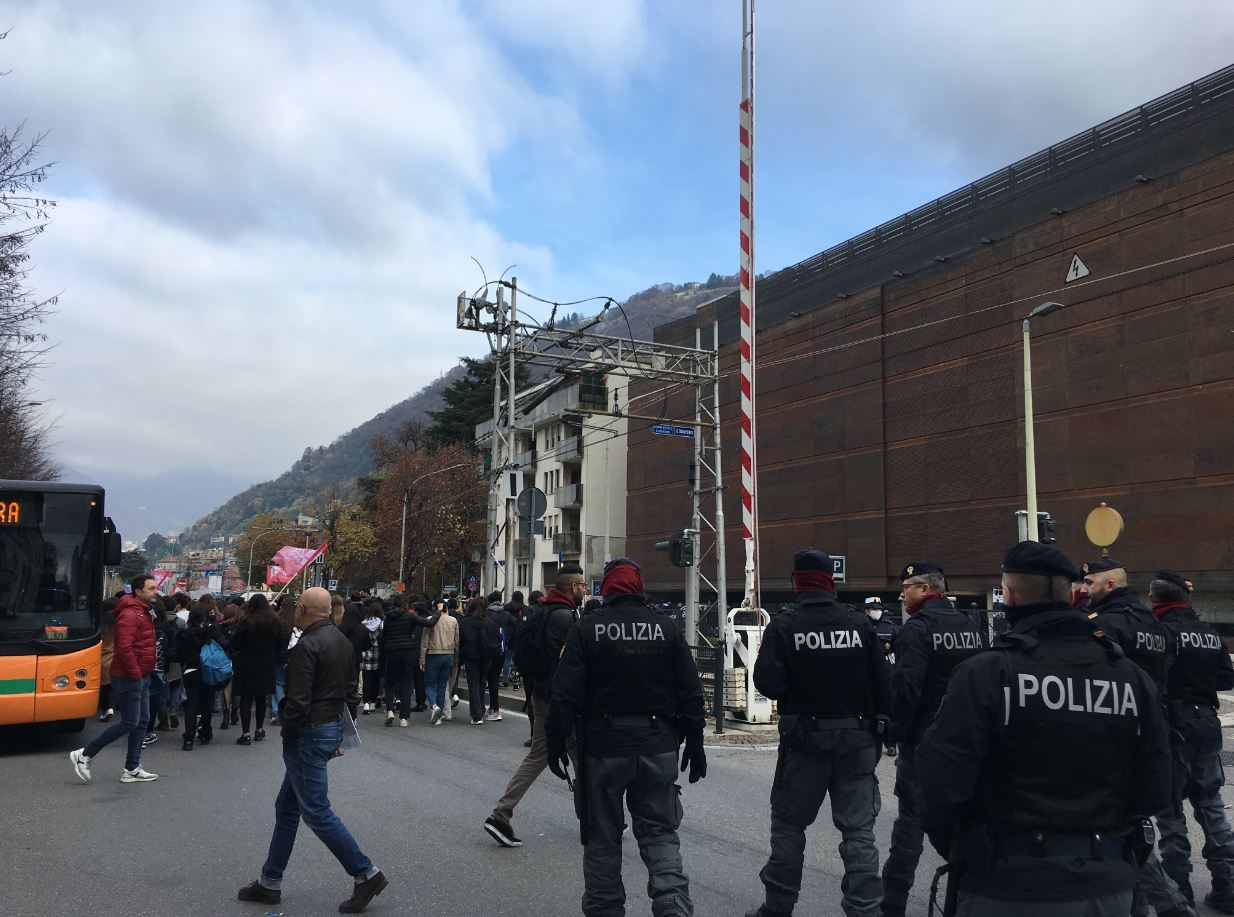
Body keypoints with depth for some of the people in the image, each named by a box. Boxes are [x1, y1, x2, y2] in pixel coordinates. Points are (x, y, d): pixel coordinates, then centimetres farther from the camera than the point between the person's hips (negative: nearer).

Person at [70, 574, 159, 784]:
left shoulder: (143, 613, 16)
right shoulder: (129, 614, -17)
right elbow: (124, 648, -24)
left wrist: (144, 675, 17)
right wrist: (135, 674, -18)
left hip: (141, 677, 10)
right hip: (129, 678, -10)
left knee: (142, 721, 9)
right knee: (129, 723, -6)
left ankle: (132, 769, 15)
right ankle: (84, 755, 5)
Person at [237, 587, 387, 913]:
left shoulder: (307, 646, -20)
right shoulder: (341, 640, 9)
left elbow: (298, 700, -24)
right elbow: (347, 688, 15)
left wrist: (287, 734, -7)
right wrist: (338, 735, 19)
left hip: (308, 735, -10)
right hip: (333, 726, 10)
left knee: (317, 812, -2)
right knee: (287, 807, 18)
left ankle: (366, 874, 1)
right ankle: (270, 882, 27)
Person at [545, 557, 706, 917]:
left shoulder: (586, 630, -5)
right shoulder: (668, 630, 2)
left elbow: (566, 694, -10)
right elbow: (691, 694, 2)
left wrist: (555, 741, -1)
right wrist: (694, 744, 10)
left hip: (603, 748, -2)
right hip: (657, 748, 2)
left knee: (602, 838, 12)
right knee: (659, 833, 11)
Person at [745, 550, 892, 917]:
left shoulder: (783, 626, -10)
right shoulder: (861, 624, -1)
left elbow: (767, 683, -16)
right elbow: (883, 681, -1)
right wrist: (879, 726, 7)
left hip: (804, 738, -2)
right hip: (856, 738, 2)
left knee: (789, 823, 12)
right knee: (858, 828, 9)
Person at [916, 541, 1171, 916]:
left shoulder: (986, 673, -16)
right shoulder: (1133, 678, 0)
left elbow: (941, 784, -18)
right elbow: (1154, 790, 3)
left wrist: (954, 849, 0)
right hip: (1108, 887, 4)